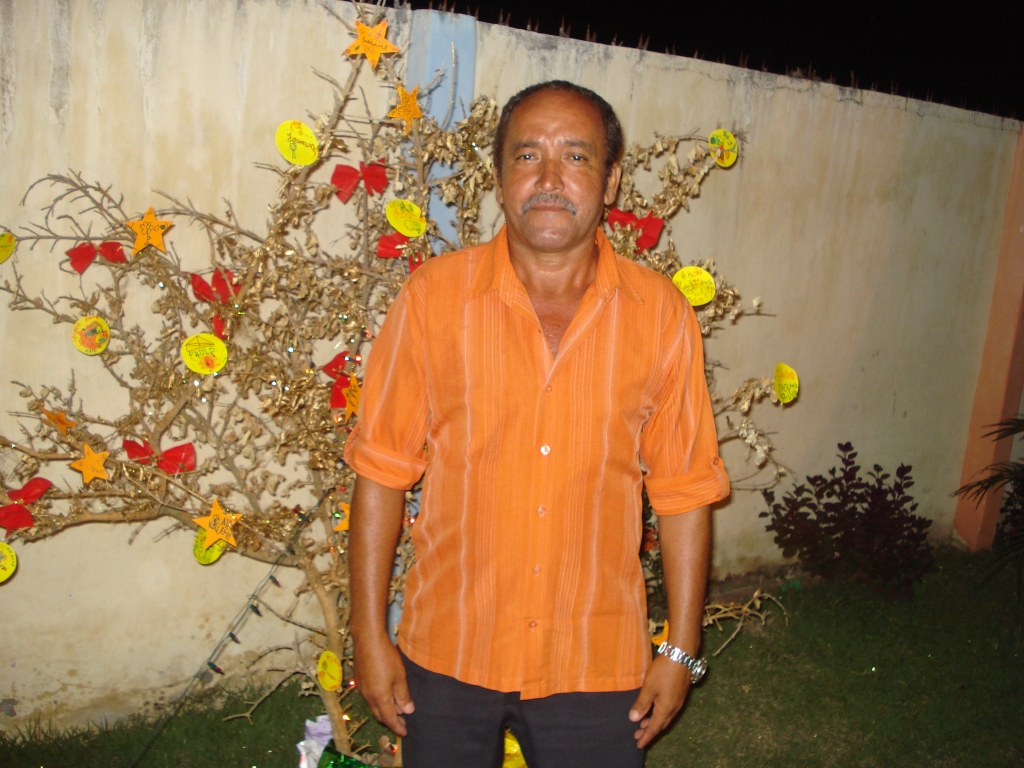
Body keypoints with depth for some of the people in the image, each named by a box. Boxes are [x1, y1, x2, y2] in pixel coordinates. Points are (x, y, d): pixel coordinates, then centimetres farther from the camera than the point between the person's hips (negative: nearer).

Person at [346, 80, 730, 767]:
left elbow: (685, 491, 0)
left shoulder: (661, 314, -5)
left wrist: (681, 650, 1)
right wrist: (370, 635, -3)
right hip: (447, 657, 0)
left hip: (597, 664, 0)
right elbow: (382, 472, -3)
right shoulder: (432, 298, -7)